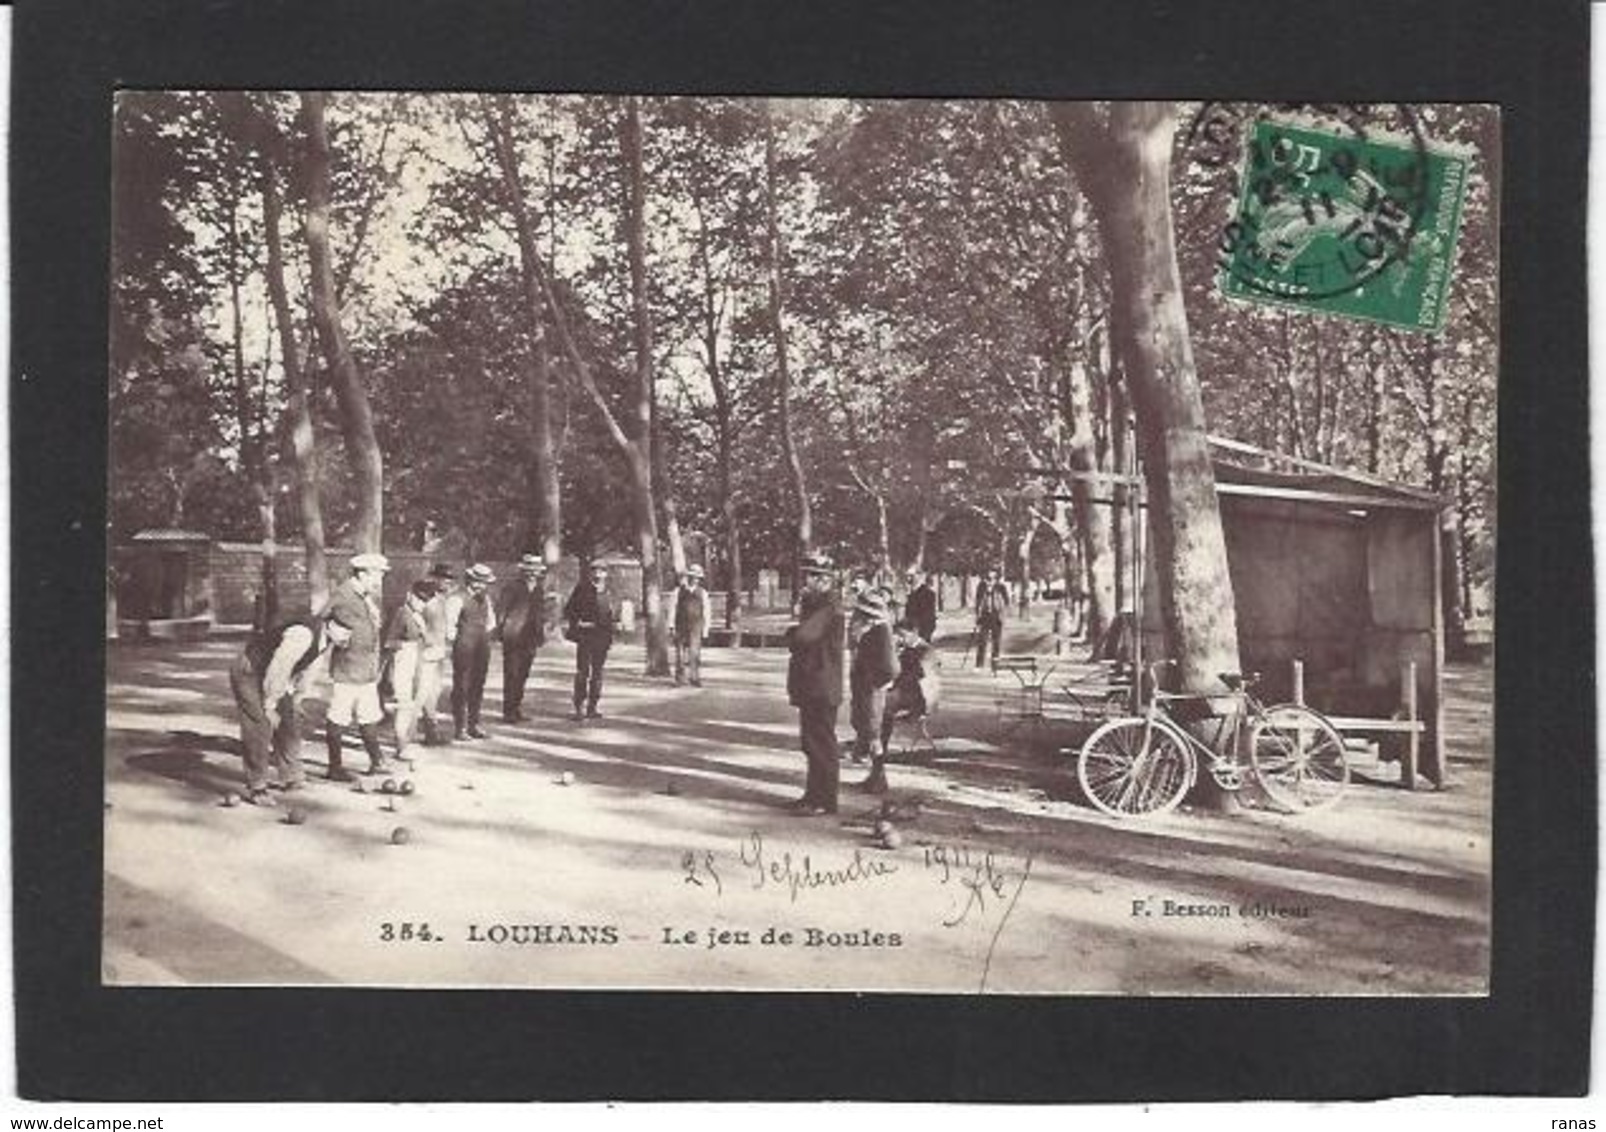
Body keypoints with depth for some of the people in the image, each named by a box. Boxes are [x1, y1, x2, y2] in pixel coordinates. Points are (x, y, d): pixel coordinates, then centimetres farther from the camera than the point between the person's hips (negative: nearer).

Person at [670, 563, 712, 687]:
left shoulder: (702, 593, 5)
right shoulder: (679, 591, 5)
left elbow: (706, 613, 6)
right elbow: (673, 608, 4)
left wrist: (705, 630, 3)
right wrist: (671, 625, -4)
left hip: (696, 627, -1)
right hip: (681, 625, 1)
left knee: (695, 652, -11)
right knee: (680, 652, 3)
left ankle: (695, 679, -10)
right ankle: (680, 677, 13)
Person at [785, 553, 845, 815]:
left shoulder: (829, 607, -17)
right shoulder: (813, 603, 16)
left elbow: (802, 637, -27)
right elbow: (801, 639, 21)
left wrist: (791, 633, -7)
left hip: (822, 690, -10)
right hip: (810, 689, 10)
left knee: (822, 745, -4)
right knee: (812, 744, 15)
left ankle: (824, 802, 2)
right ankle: (814, 795, 24)